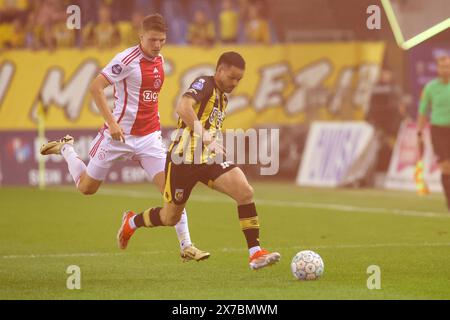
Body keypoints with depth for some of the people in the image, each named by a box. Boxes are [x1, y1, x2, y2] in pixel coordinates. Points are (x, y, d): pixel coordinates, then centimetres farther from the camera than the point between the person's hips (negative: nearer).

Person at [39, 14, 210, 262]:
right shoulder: (127, 60, -16)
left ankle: (186, 247, -8)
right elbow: (96, 87, -17)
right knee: (86, 187, 10)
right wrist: (111, 122, -22)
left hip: (149, 136, 5)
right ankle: (65, 149, 39)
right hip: (121, 134, -5)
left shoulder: (159, 60, 6)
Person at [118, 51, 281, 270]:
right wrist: (205, 136, -37)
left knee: (245, 192, -18)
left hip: (209, 159, 6)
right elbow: (182, 107, -33)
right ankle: (131, 222, 43)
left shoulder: (222, 97, 14)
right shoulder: (204, 84, -12)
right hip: (184, 158, -6)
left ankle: (255, 253, -18)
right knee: (170, 218, 11)